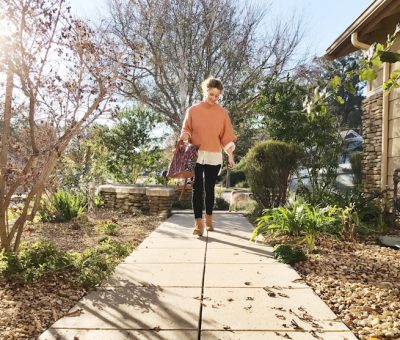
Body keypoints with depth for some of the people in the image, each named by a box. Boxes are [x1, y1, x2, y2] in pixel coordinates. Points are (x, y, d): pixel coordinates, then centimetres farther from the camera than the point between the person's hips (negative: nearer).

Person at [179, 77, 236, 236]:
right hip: (196, 155, -1)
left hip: (214, 157, 1)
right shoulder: (192, 110, 1)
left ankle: (208, 220, 23)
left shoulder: (222, 113, 4)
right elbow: (186, 130, 8)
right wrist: (185, 136, -16)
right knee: (197, 188, -6)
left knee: (210, 188, 8)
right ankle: (198, 223, -4)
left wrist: (230, 156, 0)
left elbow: (227, 136, 4)